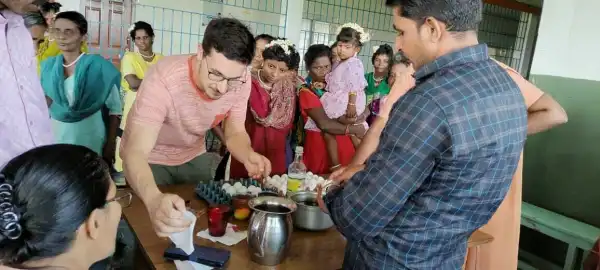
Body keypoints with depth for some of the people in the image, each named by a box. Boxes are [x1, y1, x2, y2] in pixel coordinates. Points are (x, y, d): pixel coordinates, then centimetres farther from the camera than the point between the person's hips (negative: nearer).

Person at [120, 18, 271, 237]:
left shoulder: (241, 81, -23)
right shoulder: (164, 80, -36)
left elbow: (235, 133, -12)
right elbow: (135, 153, -41)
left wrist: (248, 156, -35)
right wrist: (154, 200, -62)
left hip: (192, 157, 4)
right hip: (150, 160, -3)